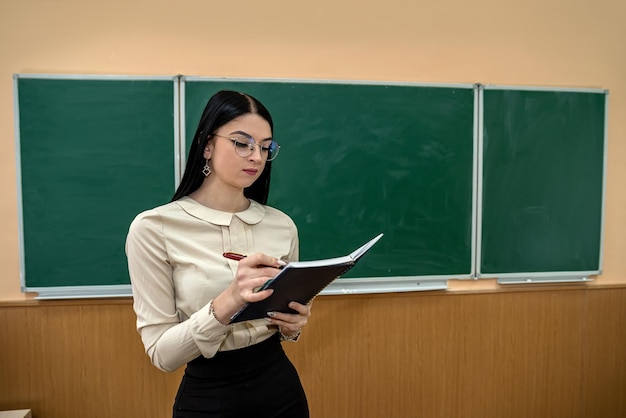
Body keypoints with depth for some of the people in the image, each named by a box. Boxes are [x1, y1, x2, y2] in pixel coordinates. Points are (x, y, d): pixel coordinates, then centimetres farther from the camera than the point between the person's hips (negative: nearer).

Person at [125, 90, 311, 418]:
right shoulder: (153, 228, -14)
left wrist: (293, 325, -13)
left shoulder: (282, 226, -4)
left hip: (282, 388, 4)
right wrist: (226, 303, -30)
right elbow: (161, 353, -14)